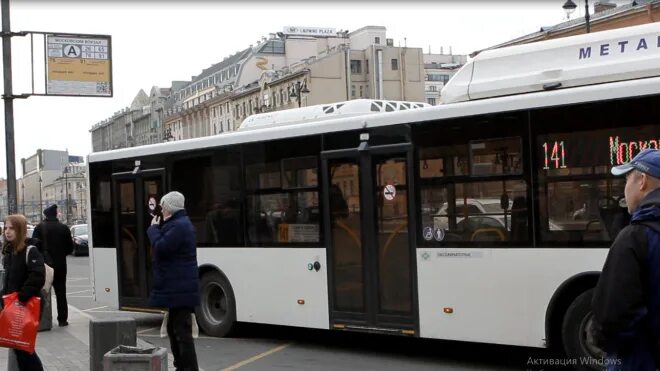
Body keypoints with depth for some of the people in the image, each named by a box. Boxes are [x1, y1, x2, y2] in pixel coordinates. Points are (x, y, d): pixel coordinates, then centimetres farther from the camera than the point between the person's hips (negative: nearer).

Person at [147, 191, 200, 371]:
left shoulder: (180, 226, -18)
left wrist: (154, 228, -8)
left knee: (182, 332, -8)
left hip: (180, 288, -11)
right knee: (174, 329, 19)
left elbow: (160, 248, -22)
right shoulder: (177, 224, 17)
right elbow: (165, 247, 18)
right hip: (177, 287, 11)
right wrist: (158, 228, 6)